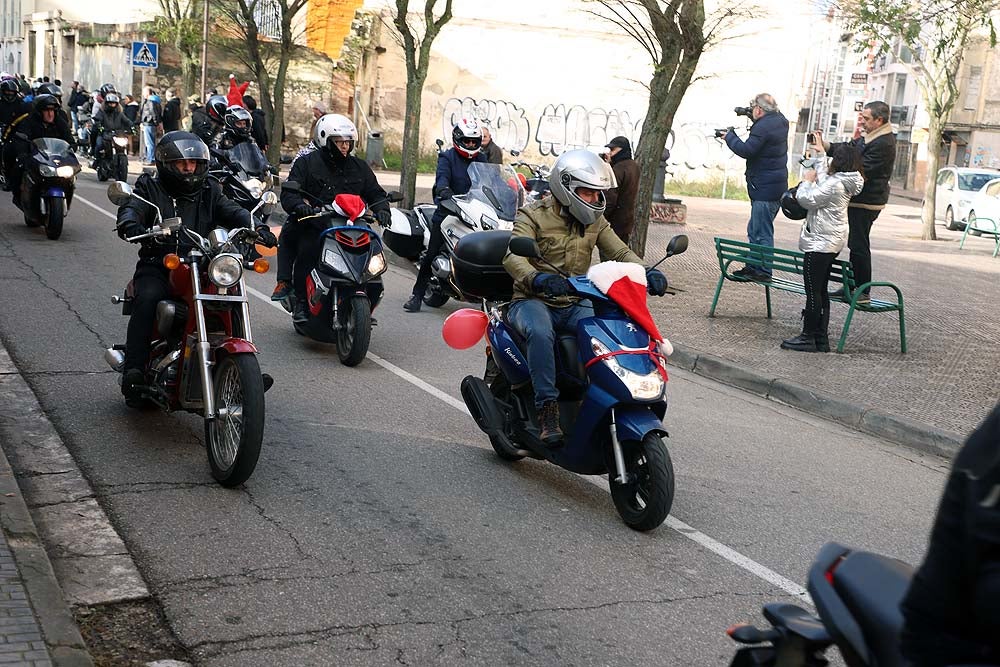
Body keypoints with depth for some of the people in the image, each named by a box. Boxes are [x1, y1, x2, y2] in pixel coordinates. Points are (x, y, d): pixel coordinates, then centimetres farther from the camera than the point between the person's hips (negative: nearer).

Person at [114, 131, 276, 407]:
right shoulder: (150, 188, 9)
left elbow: (232, 211, 1)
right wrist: (131, 226, -34)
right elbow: (130, 210, -9)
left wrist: (256, 227, -21)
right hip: (158, 268, -2)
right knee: (147, 299, -31)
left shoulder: (209, 193, 17)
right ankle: (133, 369, -32)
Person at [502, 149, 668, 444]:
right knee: (541, 333, -37)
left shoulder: (595, 221, 11)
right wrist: (538, 279, -43)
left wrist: (647, 272, -20)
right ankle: (547, 409, -33)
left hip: (574, 305, 4)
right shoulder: (534, 215, -7)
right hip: (533, 301, -4)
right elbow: (512, 255, -22)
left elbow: (620, 252, 2)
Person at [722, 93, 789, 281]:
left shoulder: (763, 127, -18)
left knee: (762, 232, -7)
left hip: (765, 189, -10)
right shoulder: (781, 121, 11)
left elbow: (746, 150, -20)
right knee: (754, 230, 18)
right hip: (777, 187, 10)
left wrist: (729, 136, -5)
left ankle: (763, 271, -6)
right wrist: (754, 119, 18)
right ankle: (753, 266, 23)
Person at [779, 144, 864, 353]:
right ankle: (821, 337, 16)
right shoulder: (844, 182, 10)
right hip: (831, 242, 10)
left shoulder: (834, 184, -18)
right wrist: (820, 154, 34)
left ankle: (808, 337, -3)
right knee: (821, 291, 13)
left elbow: (807, 199, -17)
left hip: (820, 243, -10)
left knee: (813, 292, -6)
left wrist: (807, 180, -2)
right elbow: (823, 178, 30)